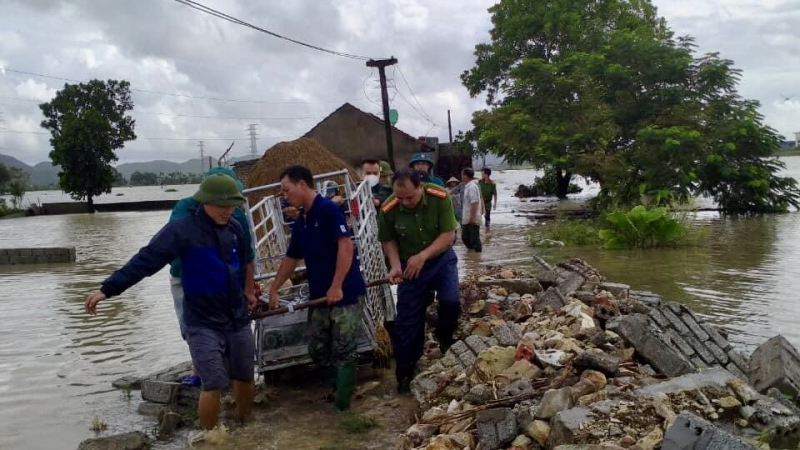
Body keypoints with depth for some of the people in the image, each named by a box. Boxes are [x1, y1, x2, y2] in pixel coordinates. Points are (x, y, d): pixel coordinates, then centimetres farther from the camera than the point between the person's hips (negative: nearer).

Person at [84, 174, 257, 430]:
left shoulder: (234, 228, 2)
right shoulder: (183, 230, -15)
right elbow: (145, 261, -21)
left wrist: (248, 292, 25)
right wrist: (107, 289, -27)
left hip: (238, 319, 5)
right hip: (203, 323, -5)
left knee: (245, 378, 14)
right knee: (214, 384, -8)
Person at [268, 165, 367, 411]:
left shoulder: (328, 209, -13)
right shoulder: (300, 223, 13)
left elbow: (346, 246, -20)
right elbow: (291, 259, 23)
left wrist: (337, 287, -21)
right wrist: (274, 290, 23)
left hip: (345, 293, -8)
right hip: (319, 296, 8)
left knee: (344, 351, -2)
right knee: (317, 350, 12)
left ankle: (341, 403, 9)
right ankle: (342, 385, 30)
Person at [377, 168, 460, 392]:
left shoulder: (440, 197, -24)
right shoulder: (388, 209, -22)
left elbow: (448, 234, -21)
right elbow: (388, 240, -6)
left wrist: (422, 256, -31)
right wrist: (395, 265, -22)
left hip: (441, 258, 0)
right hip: (410, 267, 0)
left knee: (451, 301, -20)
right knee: (407, 320, 2)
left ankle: (444, 338, 14)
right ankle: (405, 373, 18)